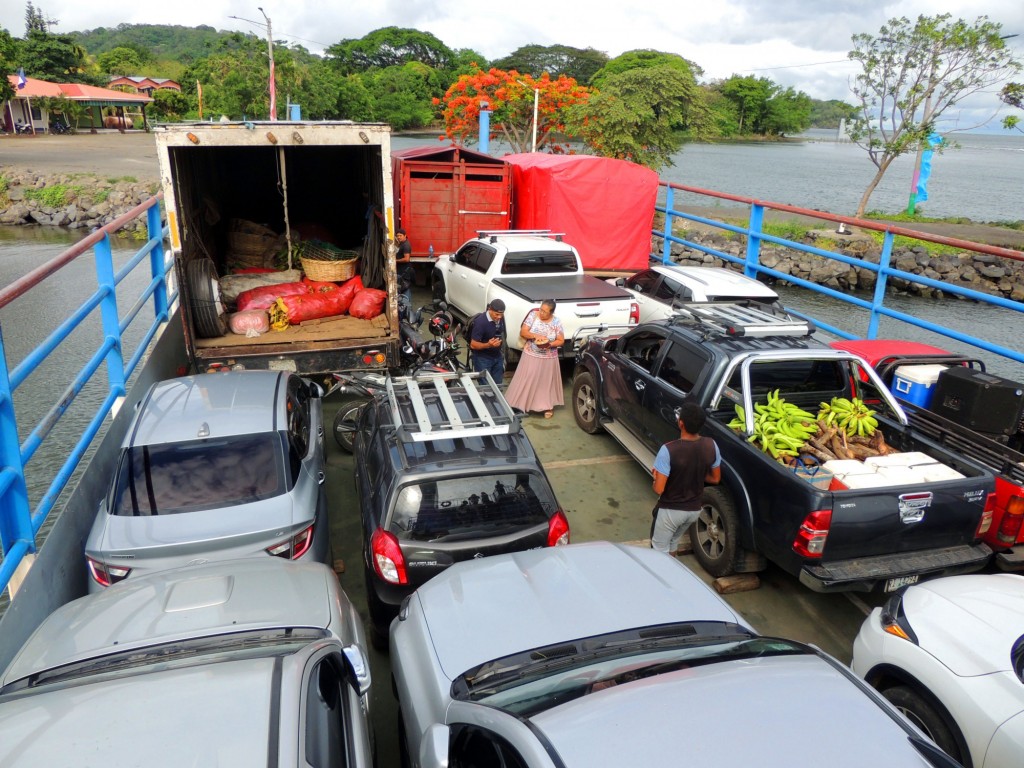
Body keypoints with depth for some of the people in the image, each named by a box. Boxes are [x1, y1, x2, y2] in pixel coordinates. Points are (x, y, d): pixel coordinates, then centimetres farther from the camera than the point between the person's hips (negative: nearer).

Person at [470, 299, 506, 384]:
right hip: (483, 359, -6)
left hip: (497, 357, 6)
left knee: (497, 385, 11)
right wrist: (488, 345, -38)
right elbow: (473, 345, -21)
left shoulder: (501, 318, -6)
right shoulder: (481, 322, -25)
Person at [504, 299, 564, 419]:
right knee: (527, 381, 7)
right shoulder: (533, 315, -9)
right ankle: (523, 404, 20)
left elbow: (561, 341, -4)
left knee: (546, 382, 11)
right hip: (530, 356, 0)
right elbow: (523, 332, -9)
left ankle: (548, 406, 25)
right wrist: (535, 336, -26)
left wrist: (550, 344, -23)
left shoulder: (557, 322, -9)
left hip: (548, 359, 0)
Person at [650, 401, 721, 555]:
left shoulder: (668, 450, -29)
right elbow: (715, 478, 2)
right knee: (673, 543, 30)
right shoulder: (711, 446, -13)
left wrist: (657, 477, -3)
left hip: (670, 510, -5)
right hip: (695, 509, 6)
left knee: (660, 550, 16)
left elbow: (659, 489, -24)